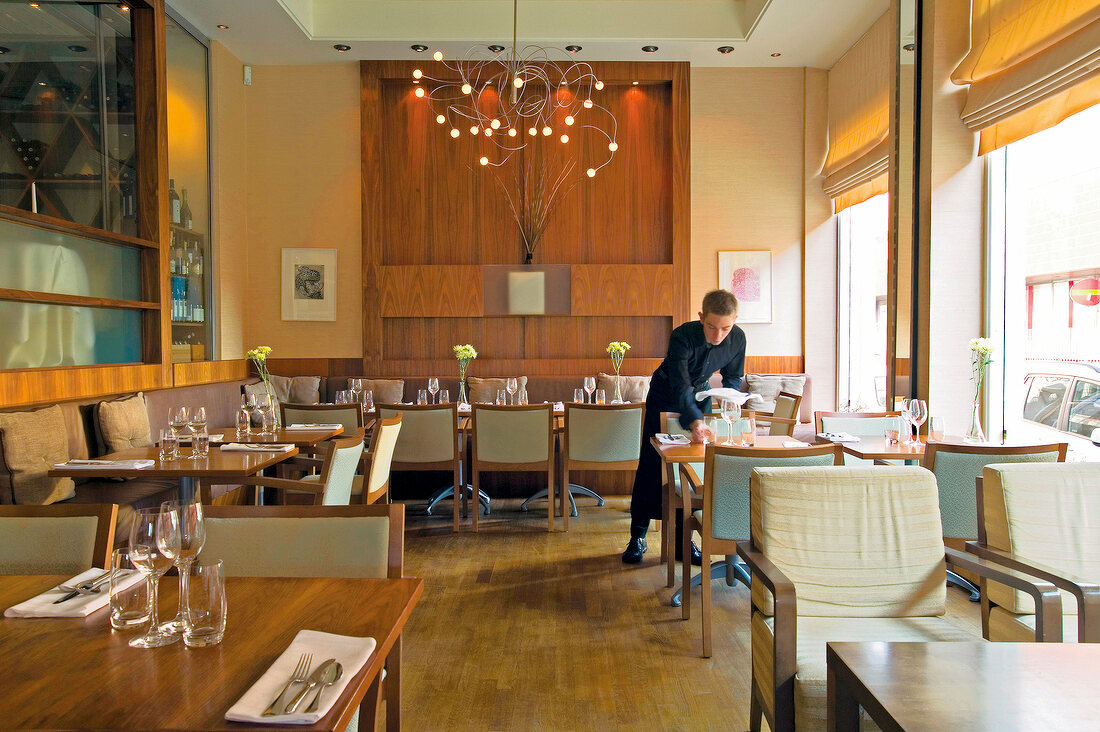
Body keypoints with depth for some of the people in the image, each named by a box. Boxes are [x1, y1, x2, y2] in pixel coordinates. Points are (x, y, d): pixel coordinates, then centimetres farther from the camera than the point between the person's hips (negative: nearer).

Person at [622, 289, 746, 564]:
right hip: (665, 395, -4)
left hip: (700, 394, 4)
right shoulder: (683, 336, -35)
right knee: (651, 464, -4)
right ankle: (637, 536, 7)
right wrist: (695, 422, -57)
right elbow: (680, 387, -42)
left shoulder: (737, 338, -21)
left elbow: (733, 377, -2)